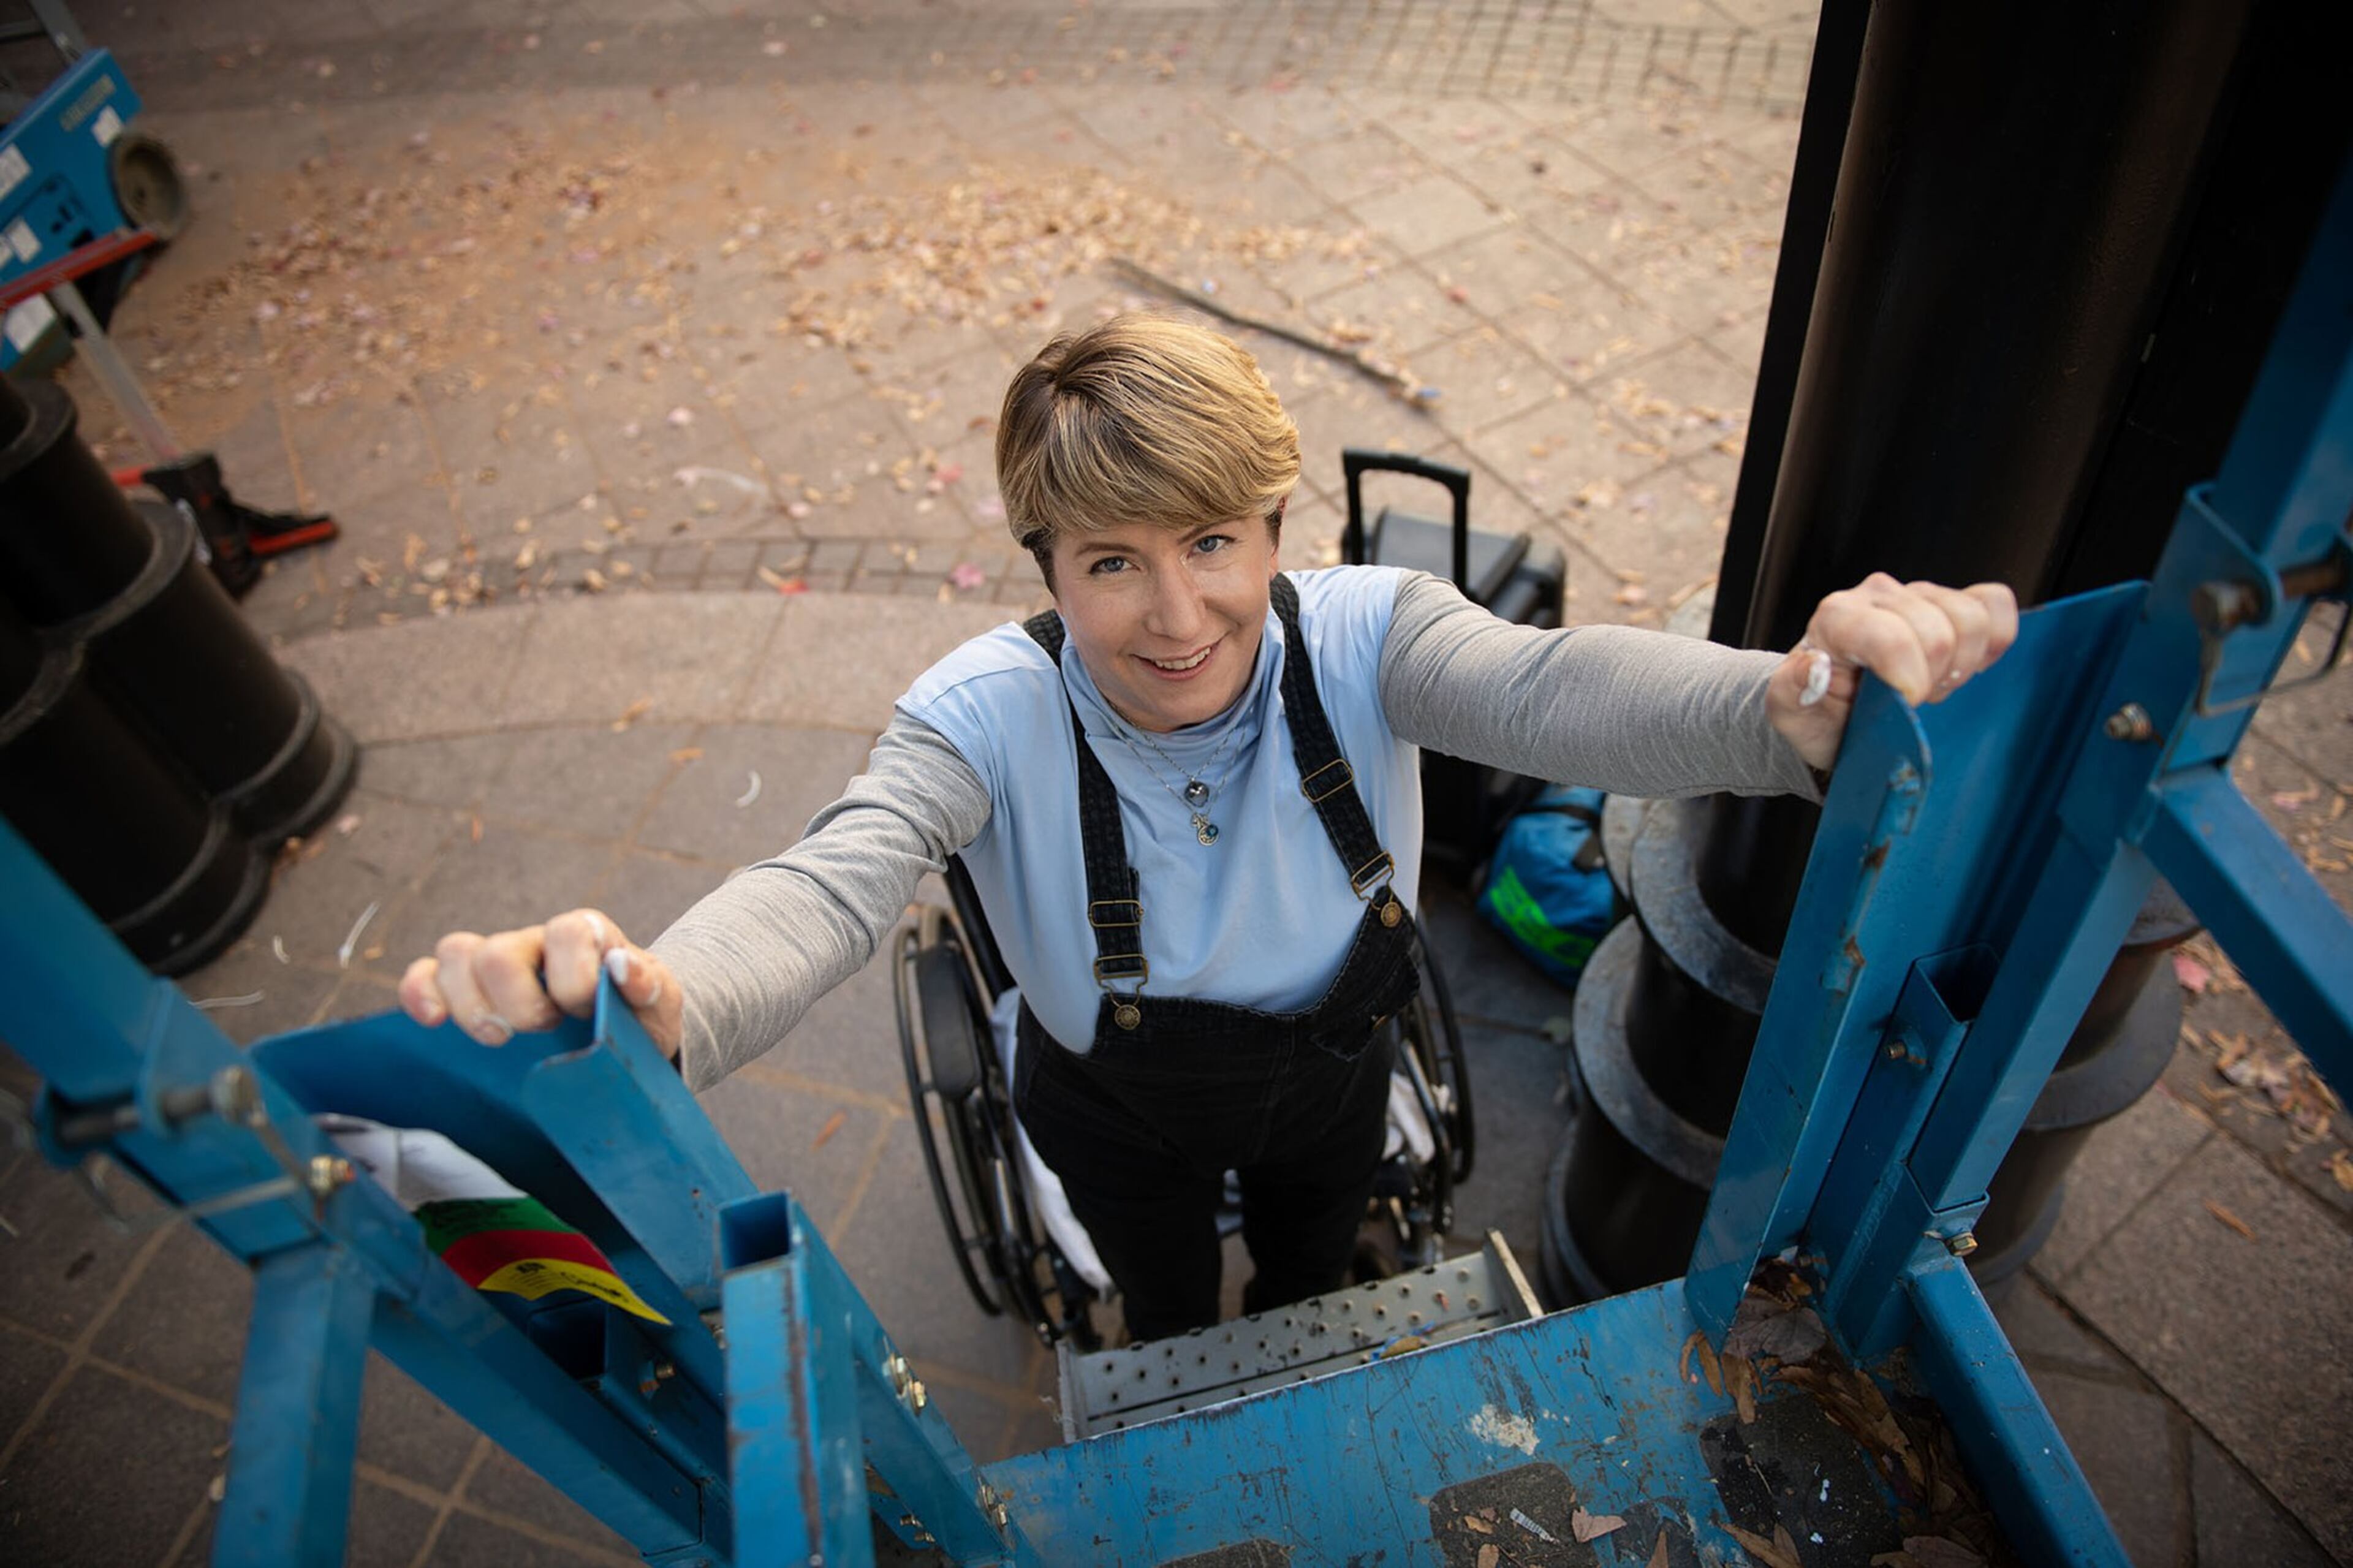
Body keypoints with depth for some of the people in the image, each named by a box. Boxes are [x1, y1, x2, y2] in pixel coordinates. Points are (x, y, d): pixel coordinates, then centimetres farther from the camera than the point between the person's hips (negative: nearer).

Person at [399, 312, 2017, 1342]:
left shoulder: (1360, 635, -30)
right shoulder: (993, 713, -32)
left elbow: (1543, 685, -48)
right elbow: (835, 880, -47)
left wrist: (1791, 707, -70)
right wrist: (654, 1004, -70)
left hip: (1331, 1071, 2)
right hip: (1122, 1108, -1)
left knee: (1314, 1283, 33)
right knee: (1169, 1317, 29)